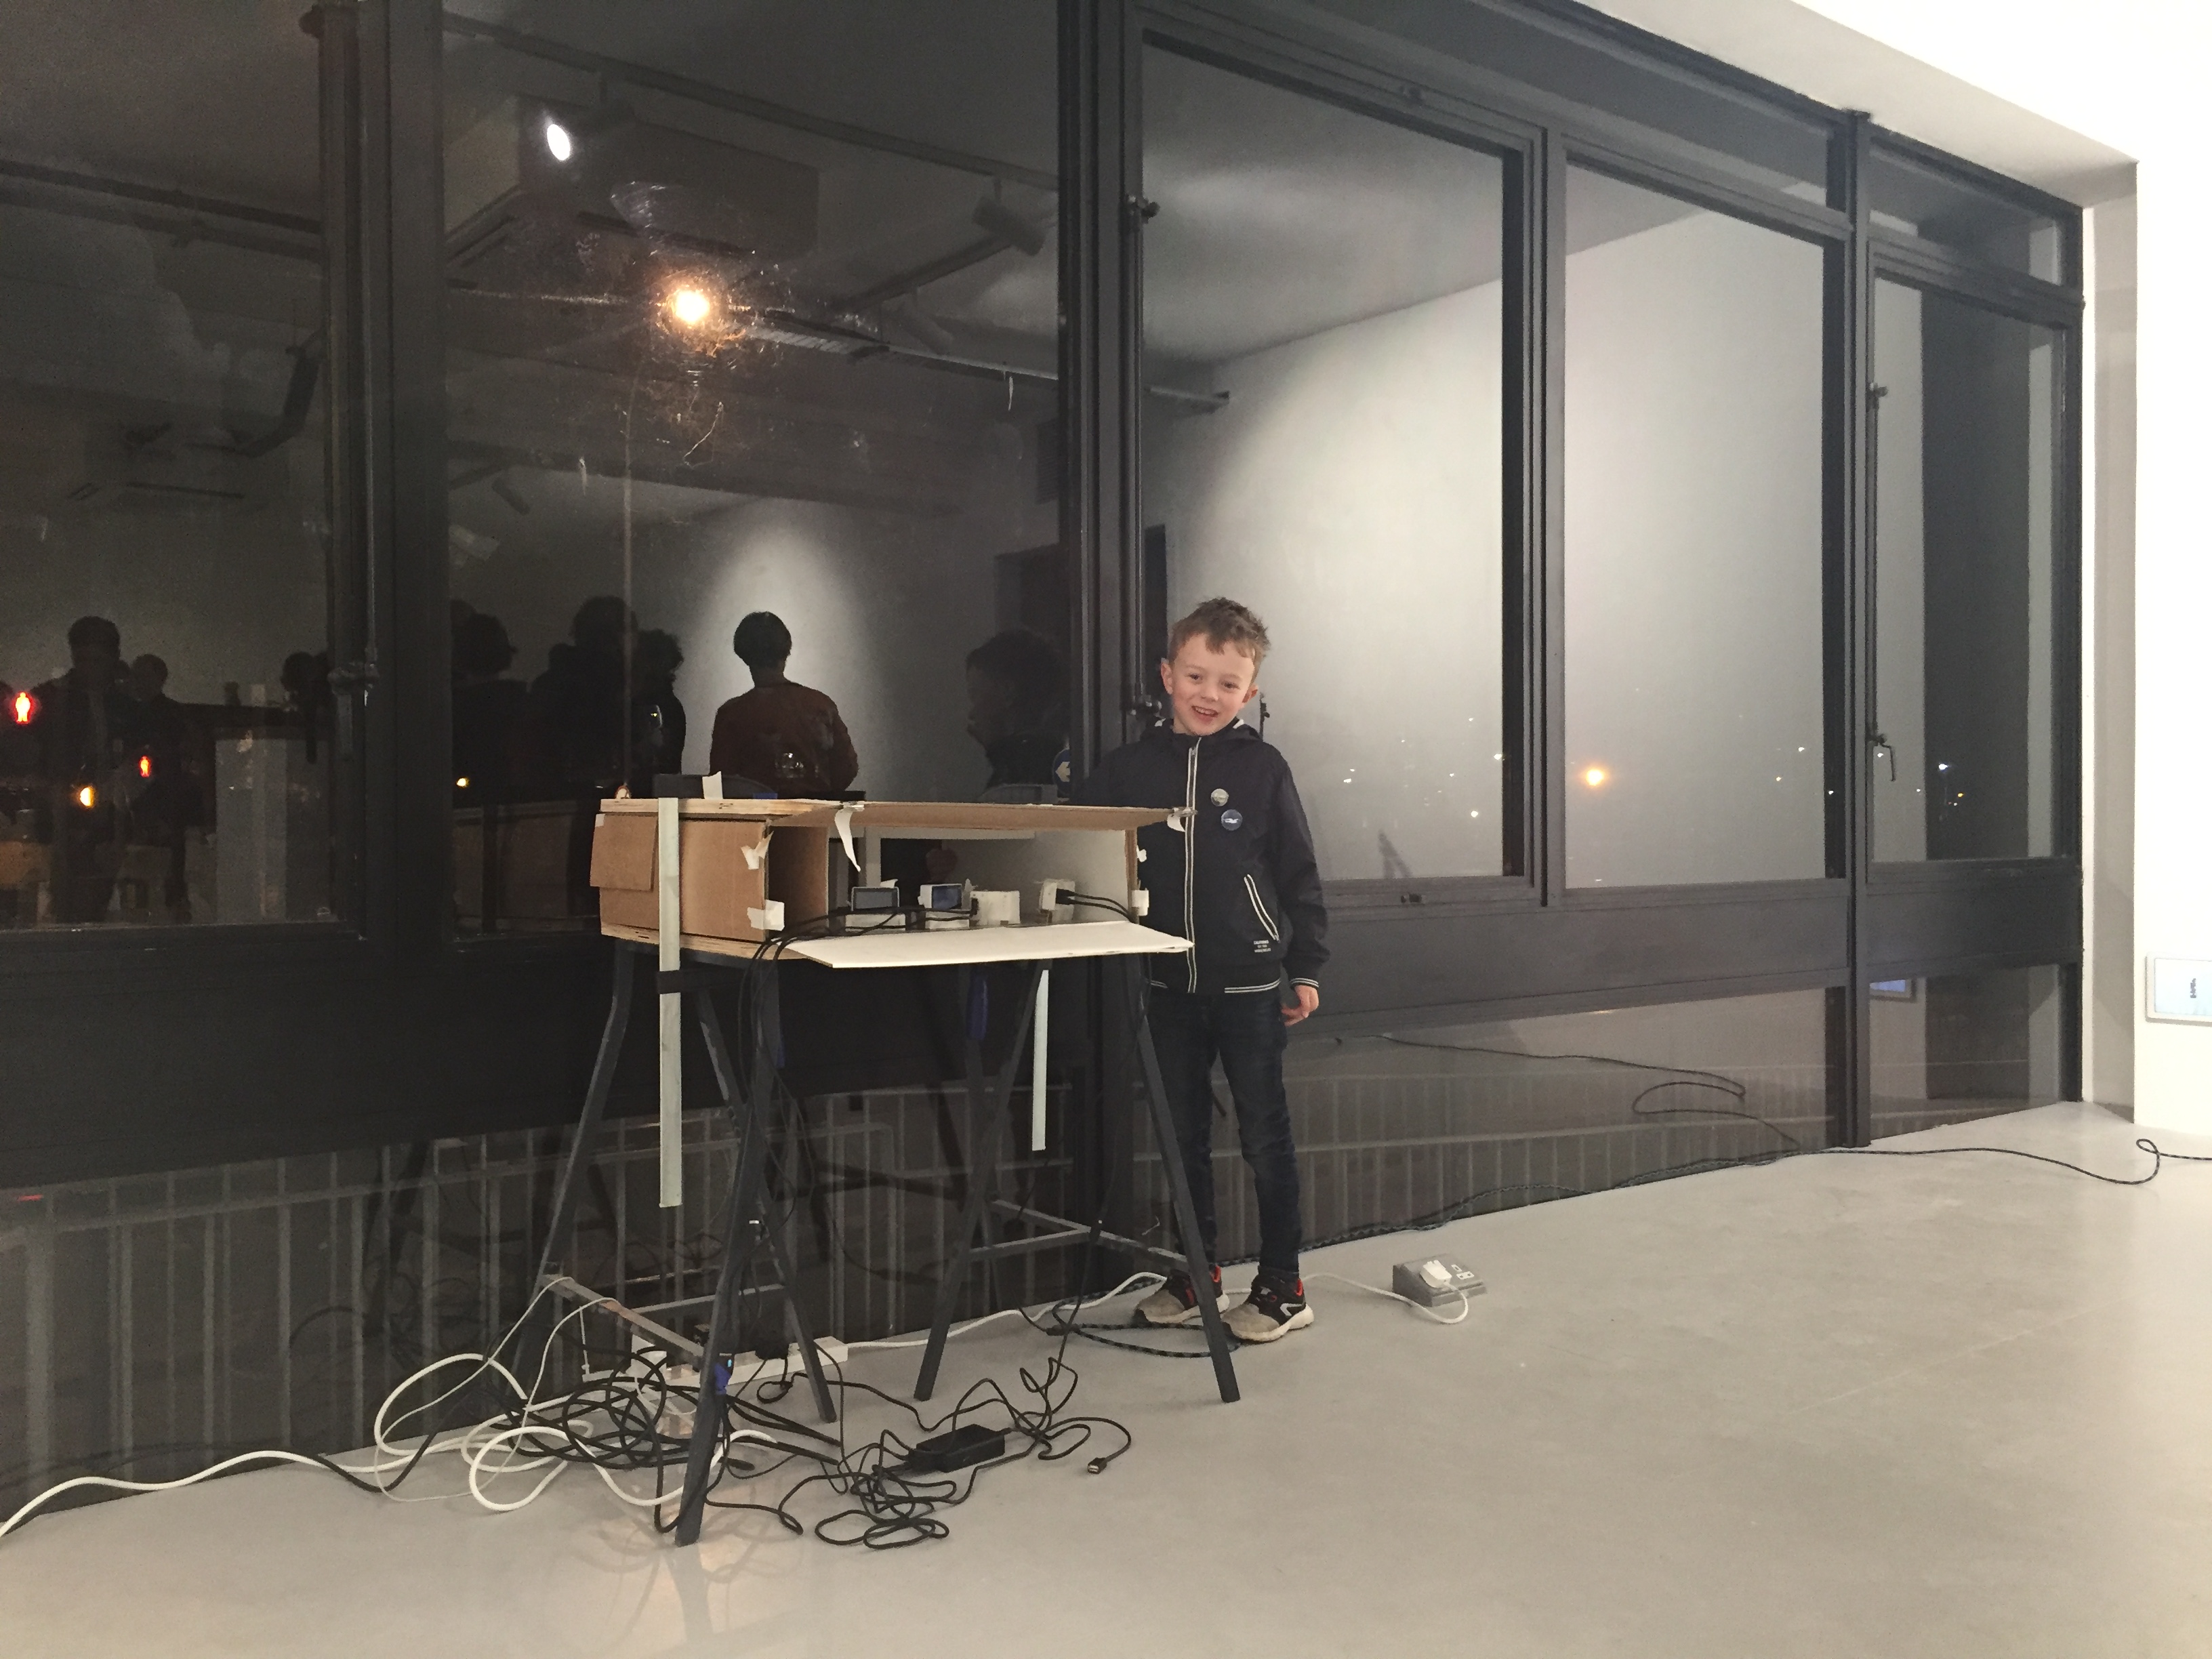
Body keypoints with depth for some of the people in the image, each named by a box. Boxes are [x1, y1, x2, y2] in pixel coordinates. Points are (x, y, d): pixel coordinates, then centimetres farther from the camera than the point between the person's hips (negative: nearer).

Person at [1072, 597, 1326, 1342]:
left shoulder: (1261, 767, -4)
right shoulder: (1128, 768, 2)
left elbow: (1298, 873, 0)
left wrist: (1307, 968, -1)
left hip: (1251, 981, -3)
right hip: (1171, 982, 3)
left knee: (1264, 1135, 5)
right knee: (1183, 1133, 14)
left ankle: (1282, 1286, 16)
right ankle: (1194, 1272, 29)